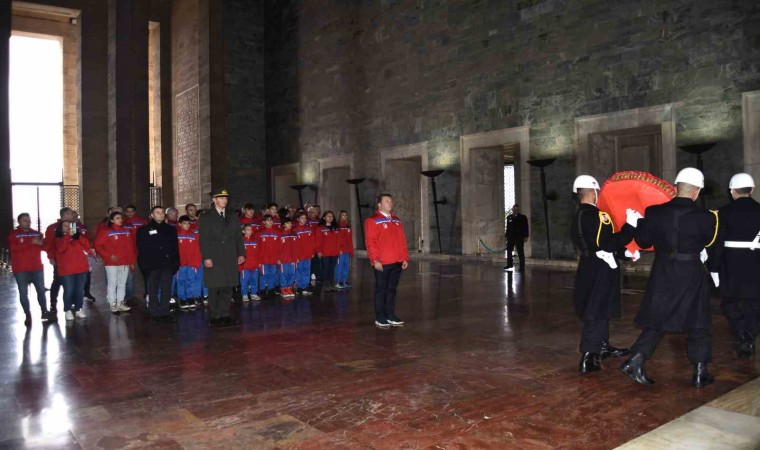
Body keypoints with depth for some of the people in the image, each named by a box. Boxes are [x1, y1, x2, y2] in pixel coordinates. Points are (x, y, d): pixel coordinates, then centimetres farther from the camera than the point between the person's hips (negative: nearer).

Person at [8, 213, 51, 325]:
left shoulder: (37, 233, 11)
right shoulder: (13, 234, -1)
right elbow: (14, 247, -17)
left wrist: (40, 243, -15)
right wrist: (31, 243, -22)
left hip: (37, 267, 3)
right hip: (21, 269, -3)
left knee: (41, 290, 6)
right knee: (23, 293, 1)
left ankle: (44, 312, 17)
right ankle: (28, 315, 10)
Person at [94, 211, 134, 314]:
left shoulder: (127, 232, 7)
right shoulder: (107, 232, -6)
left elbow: (131, 248, 9)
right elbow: (98, 246, -7)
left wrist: (132, 262, 7)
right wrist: (109, 256, -13)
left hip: (125, 263, 4)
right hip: (112, 263, -4)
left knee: (122, 283, 10)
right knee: (112, 283, 1)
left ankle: (120, 303, 20)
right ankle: (113, 305, 8)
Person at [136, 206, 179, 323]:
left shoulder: (171, 229, 14)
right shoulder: (144, 230, 5)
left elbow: (175, 247, 12)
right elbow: (141, 249, -2)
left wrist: (176, 263, 4)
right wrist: (144, 265, -11)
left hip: (167, 264, 3)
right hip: (152, 265, -3)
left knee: (166, 289, 4)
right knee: (153, 290, 3)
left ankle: (165, 312, 12)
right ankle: (155, 313, 9)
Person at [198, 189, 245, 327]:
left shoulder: (232, 216, 15)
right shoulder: (206, 217, 3)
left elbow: (238, 236, 15)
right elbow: (204, 239, -3)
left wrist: (241, 253, 7)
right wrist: (206, 257, -11)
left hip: (230, 258, 4)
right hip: (214, 258, -4)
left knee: (228, 287, 5)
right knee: (214, 288, -1)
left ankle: (225, 315, 13)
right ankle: (215, 317, 6)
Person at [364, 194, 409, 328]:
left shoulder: (397, 221, 17)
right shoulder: (373, 221, -3)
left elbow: (402, 241, 16)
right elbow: (370, 242, -10)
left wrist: (405, 258, 9)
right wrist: (375, 260, -16)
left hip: (397, 262, 6)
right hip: (382, 263, -6)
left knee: (392, 289, 11)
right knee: (381, 289, 1)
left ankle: (390, 316, 20)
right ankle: (380, 318, 9)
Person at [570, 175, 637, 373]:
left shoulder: (579, 216, 11)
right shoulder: (596, 215, -20)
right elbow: (609, 243, -25)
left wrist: (624, 250, 15)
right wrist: (631, 225, -17)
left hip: (591, 269, 10)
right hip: (600, 271, -10)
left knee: (600, 310, 22)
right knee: (596, 314, -6)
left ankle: (603, 346, 36)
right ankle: (587, 359, -4)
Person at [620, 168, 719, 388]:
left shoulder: (654, 213, -9)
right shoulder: (705, 217, -13)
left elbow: (642, 241, 2)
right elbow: (707, 240, 6)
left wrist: (640, 222, 18)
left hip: (662, 275, 2)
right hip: (692, 276, -2)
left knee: (656, 322, 13)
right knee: (698, 325, 13)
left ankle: (635, 361, 3)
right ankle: (700, 373, 19)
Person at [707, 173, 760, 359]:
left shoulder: (725, 212, -5)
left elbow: (718, 242, -6)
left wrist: (713, 267, -1)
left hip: (731, 264, -2)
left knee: (730, 302, 11)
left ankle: (742, 337, -4)